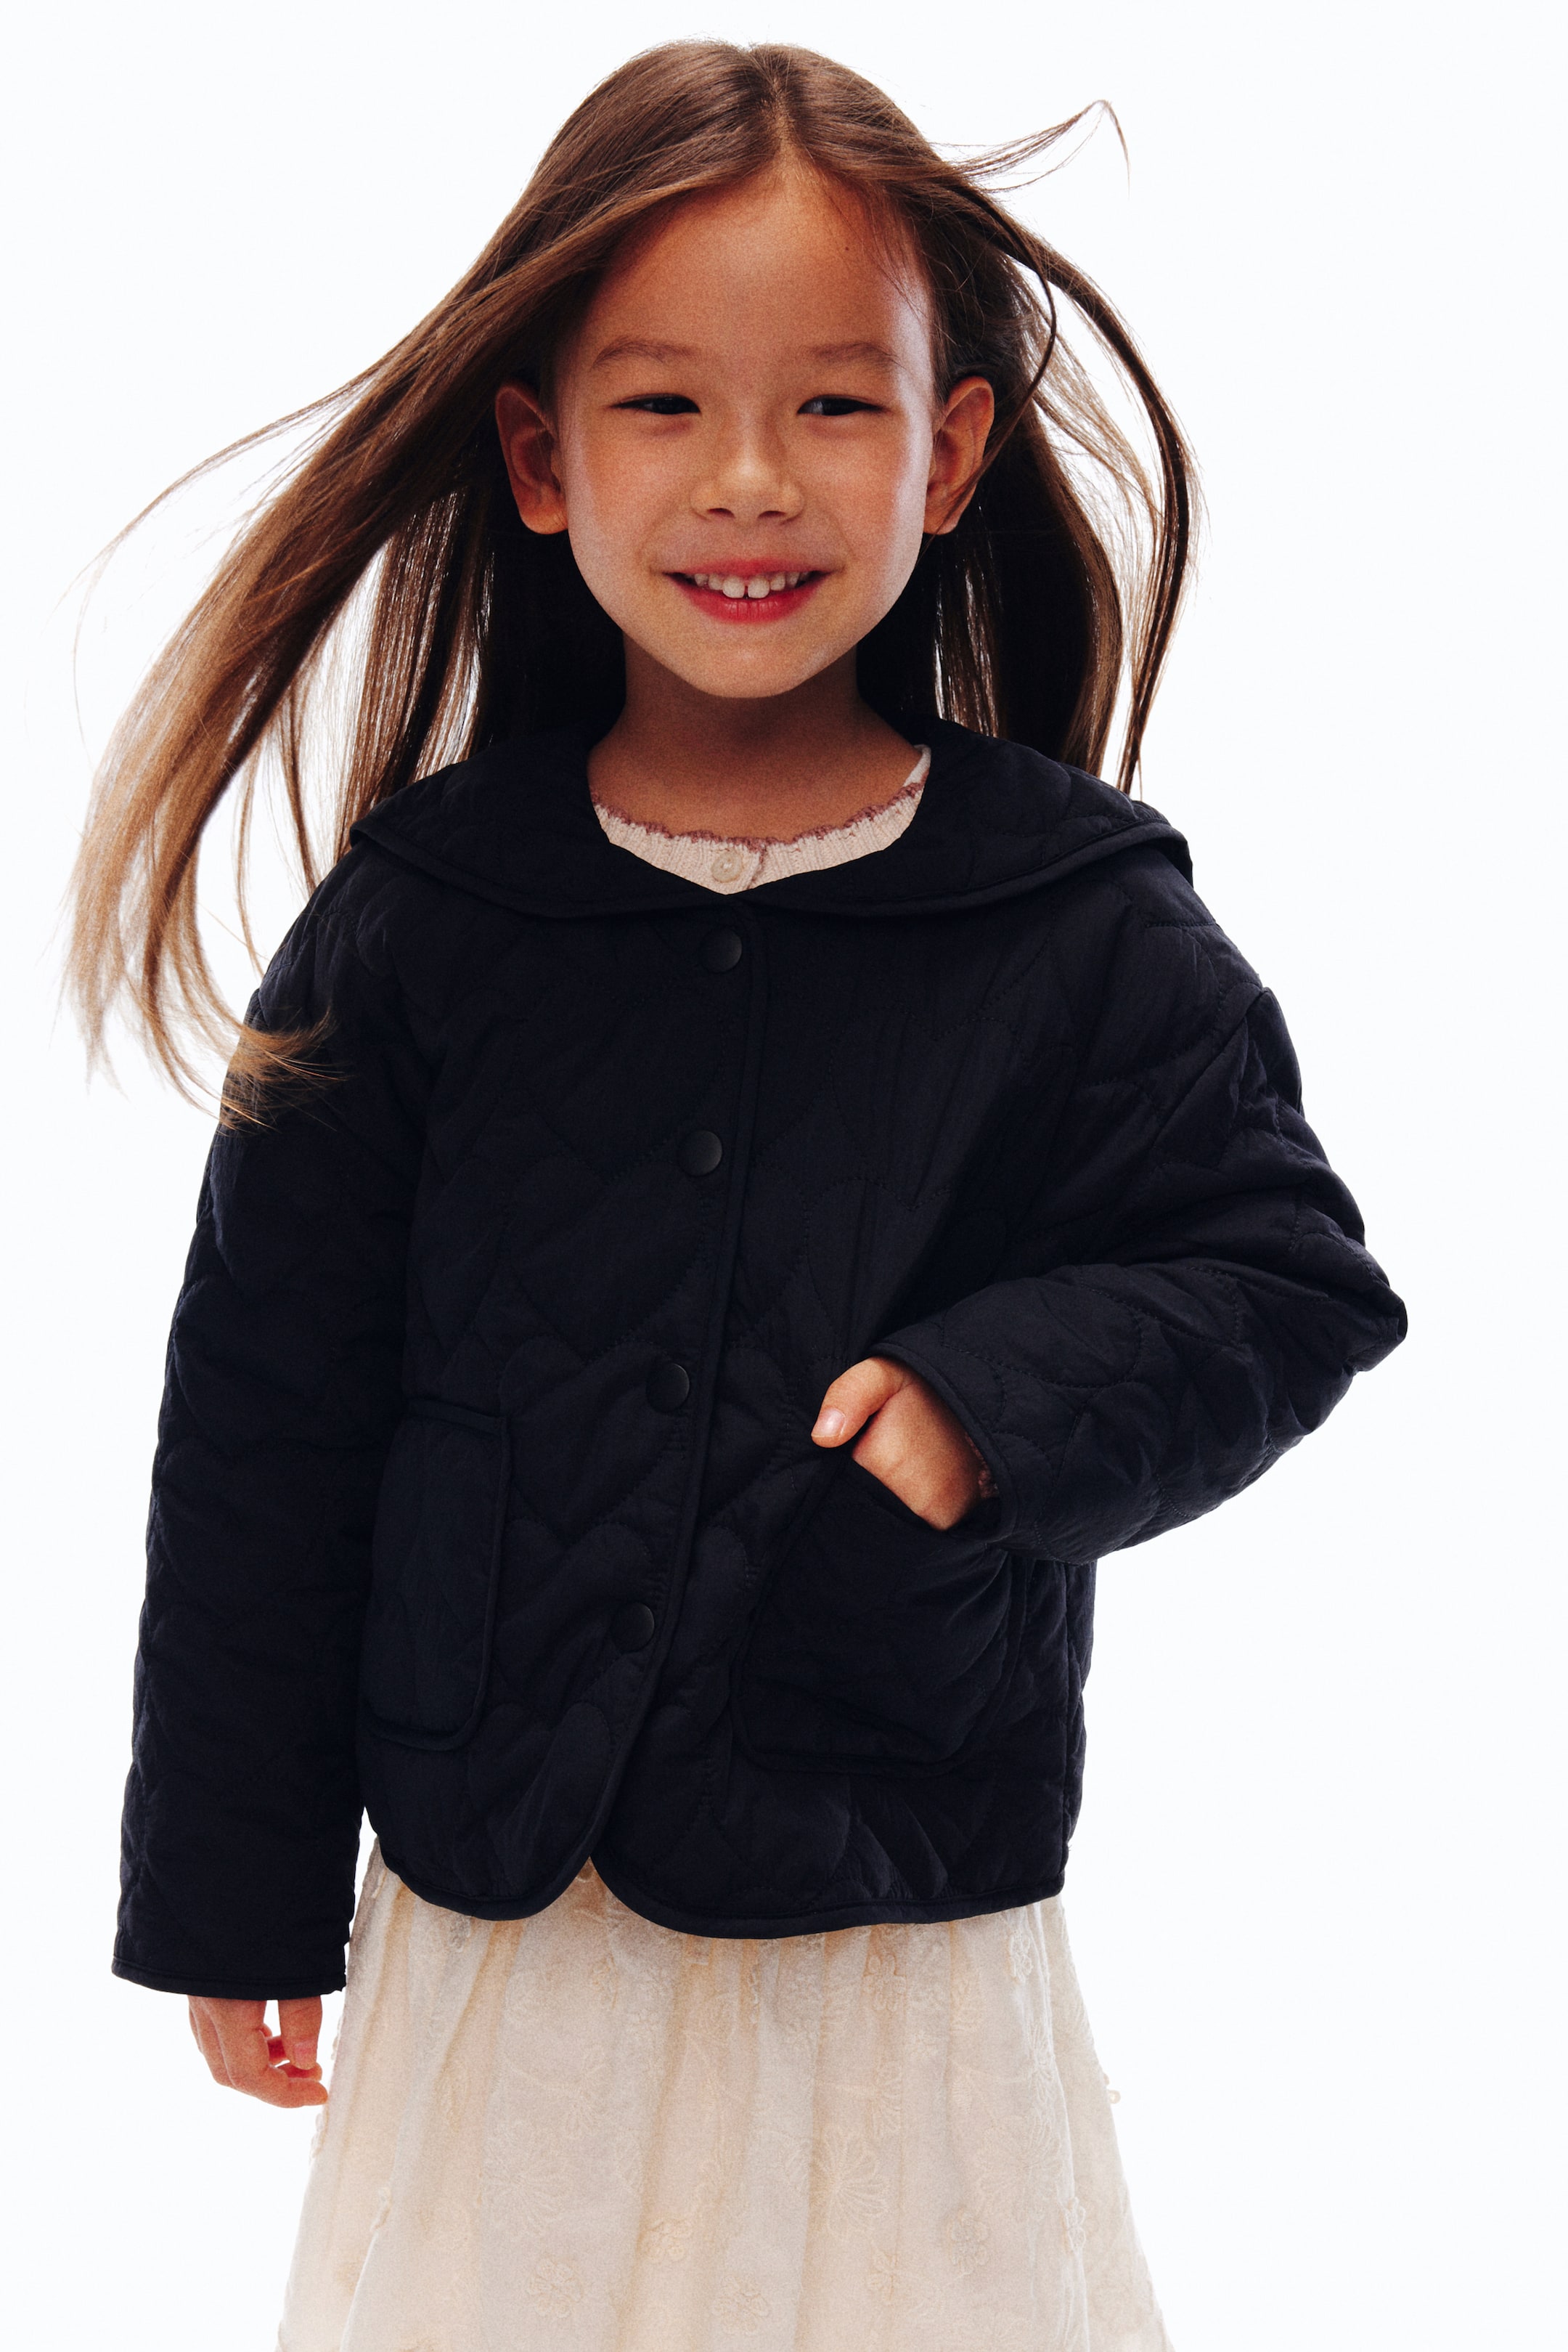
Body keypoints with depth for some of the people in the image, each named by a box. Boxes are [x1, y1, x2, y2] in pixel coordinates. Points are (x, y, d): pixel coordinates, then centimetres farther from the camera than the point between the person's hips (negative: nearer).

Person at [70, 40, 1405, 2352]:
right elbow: (264, 1421, 2)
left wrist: (1002, 1395, -20)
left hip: (913, 1953, 0)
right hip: (494, 1929, 1)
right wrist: (233, 1888, 5)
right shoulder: (420, 912, -3)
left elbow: (1286, 1275, 0)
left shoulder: (1086, 922, -4)